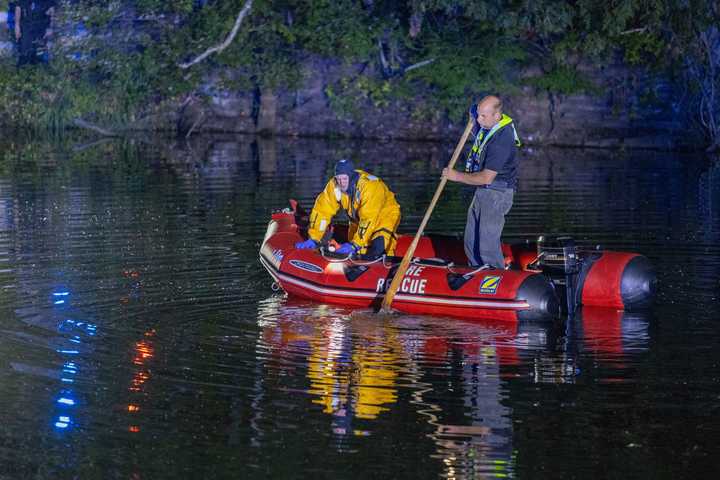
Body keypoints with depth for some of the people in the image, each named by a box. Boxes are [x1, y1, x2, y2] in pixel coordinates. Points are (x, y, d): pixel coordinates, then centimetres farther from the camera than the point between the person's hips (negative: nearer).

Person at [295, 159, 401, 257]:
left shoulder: (369, 186, -35)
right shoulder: (334, 186, -19)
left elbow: (369, 219, -38)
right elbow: (322, 211, -15)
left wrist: (355, 244, -41)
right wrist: (313, 239, -21)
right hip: (358, 219, 6)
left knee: (377, 249, -29)